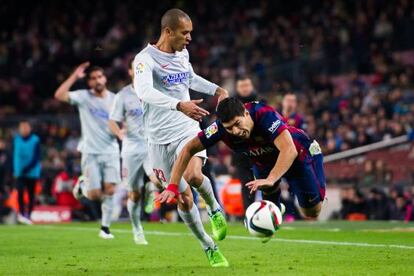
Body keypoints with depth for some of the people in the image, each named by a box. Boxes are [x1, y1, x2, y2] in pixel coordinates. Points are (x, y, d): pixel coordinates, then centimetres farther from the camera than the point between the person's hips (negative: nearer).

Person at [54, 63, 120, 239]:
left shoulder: (114, 99, 4)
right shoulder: (83, 97, -3)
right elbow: (59, 95, -17)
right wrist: (74, 76, -19)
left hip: (110, 151, 2)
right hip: (90, 152, -2)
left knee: (110, 190, -10)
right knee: (94, 194, -7)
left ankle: (105, 227, 4)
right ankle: (82, 186, 28)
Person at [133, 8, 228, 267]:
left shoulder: (183, 54, 7)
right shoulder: (145, 58, -13)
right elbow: (144, 91, -34)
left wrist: (216, 89, 15)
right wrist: (179, 105, -47)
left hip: (187, 129, 3)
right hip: (161, 138, -3)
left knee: (194, 176, -28)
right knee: (183, 199, 0)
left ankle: (215, 209, 2)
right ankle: (210, 248, 17)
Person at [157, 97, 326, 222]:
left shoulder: (265, 115, -42)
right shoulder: (221, 127, -30)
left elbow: (289, 151, -52)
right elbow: (188, 150, -23)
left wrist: (270, 180, -66)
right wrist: (172, 186, -33)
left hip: (299, 155, -4)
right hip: (263, 162, 4)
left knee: (312, 212, -2)